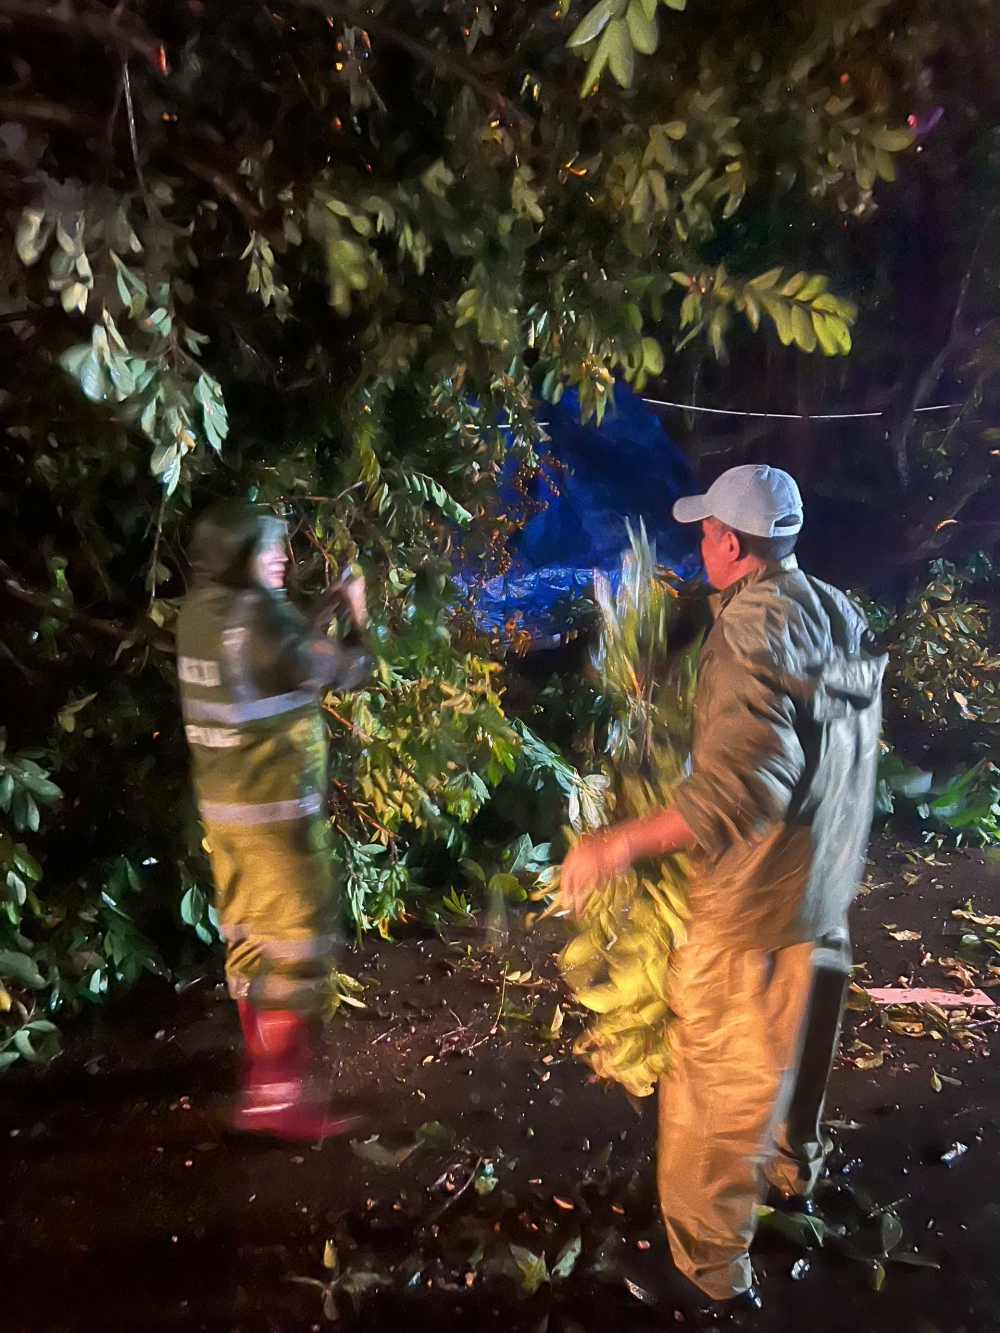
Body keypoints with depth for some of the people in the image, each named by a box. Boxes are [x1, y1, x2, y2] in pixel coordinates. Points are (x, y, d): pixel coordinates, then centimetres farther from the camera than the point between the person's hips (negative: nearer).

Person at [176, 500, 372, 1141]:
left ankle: (266, 1065, 31)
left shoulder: (200, 612, 5)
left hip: (222, 803, 9)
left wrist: (324, 612, 14)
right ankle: (279, 1095, 3)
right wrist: (356, 619, 5)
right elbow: (347, 672, -12)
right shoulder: (256, 614, -21)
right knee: (297, 943, -1)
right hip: (276, 807, -9)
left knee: (249, 936, 18)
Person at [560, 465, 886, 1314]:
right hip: (825, 896, 9)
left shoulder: (753, 629, -26)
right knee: (794, 1052, 29)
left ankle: (714, 1270, 23)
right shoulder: (844, 619, 0)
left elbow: (742, 784, -35)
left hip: (752, 909, -8)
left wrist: (620, 844, -32)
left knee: (717, 1091, 8)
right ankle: (792, 1172, 52)